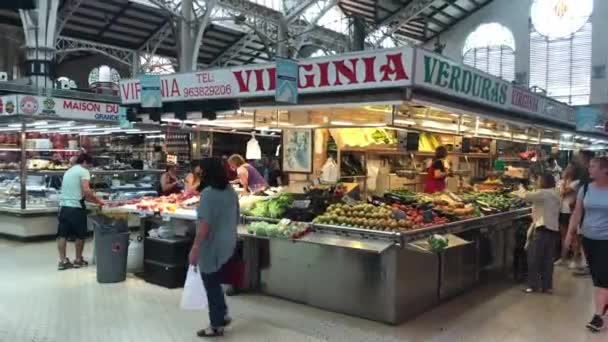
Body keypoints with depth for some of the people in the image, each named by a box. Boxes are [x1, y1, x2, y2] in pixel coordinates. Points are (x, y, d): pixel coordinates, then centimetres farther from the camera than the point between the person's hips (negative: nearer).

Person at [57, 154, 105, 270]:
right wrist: (97, 200, -4)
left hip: (63, 206, 7)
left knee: (62, 234, 8)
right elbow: (86, 191, -18)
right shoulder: (84, 171, -5)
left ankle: (63, 261, 10)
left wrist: (93, 198, 19)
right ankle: (78, 260, 16)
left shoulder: (68, 171, 20)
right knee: (80, 235, 7)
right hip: (76, 207, -7)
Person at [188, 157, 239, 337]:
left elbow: (205, 224, -24)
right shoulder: (231, 191, 5)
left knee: (212, 285, 6)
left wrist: (195, 248, -19)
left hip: (212, 246, -8)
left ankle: (216, 325, 17)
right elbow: (236, 218, 14)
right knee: (215, 282, 23)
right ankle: (223, 314, 31)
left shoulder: (208, 193, -20)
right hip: (228, 243, 8)